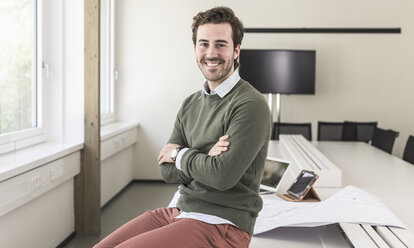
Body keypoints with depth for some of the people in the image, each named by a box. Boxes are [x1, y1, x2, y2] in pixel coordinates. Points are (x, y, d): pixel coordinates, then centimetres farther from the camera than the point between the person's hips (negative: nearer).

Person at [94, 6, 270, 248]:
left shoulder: (251, 105, -12)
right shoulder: (191, 104, 12)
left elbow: (223, 176, -22)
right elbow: (168, 170, 6)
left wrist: (181, 155, -5)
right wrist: (204, 158, -13)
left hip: (221, 225, -7)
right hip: (180, 210, 7)